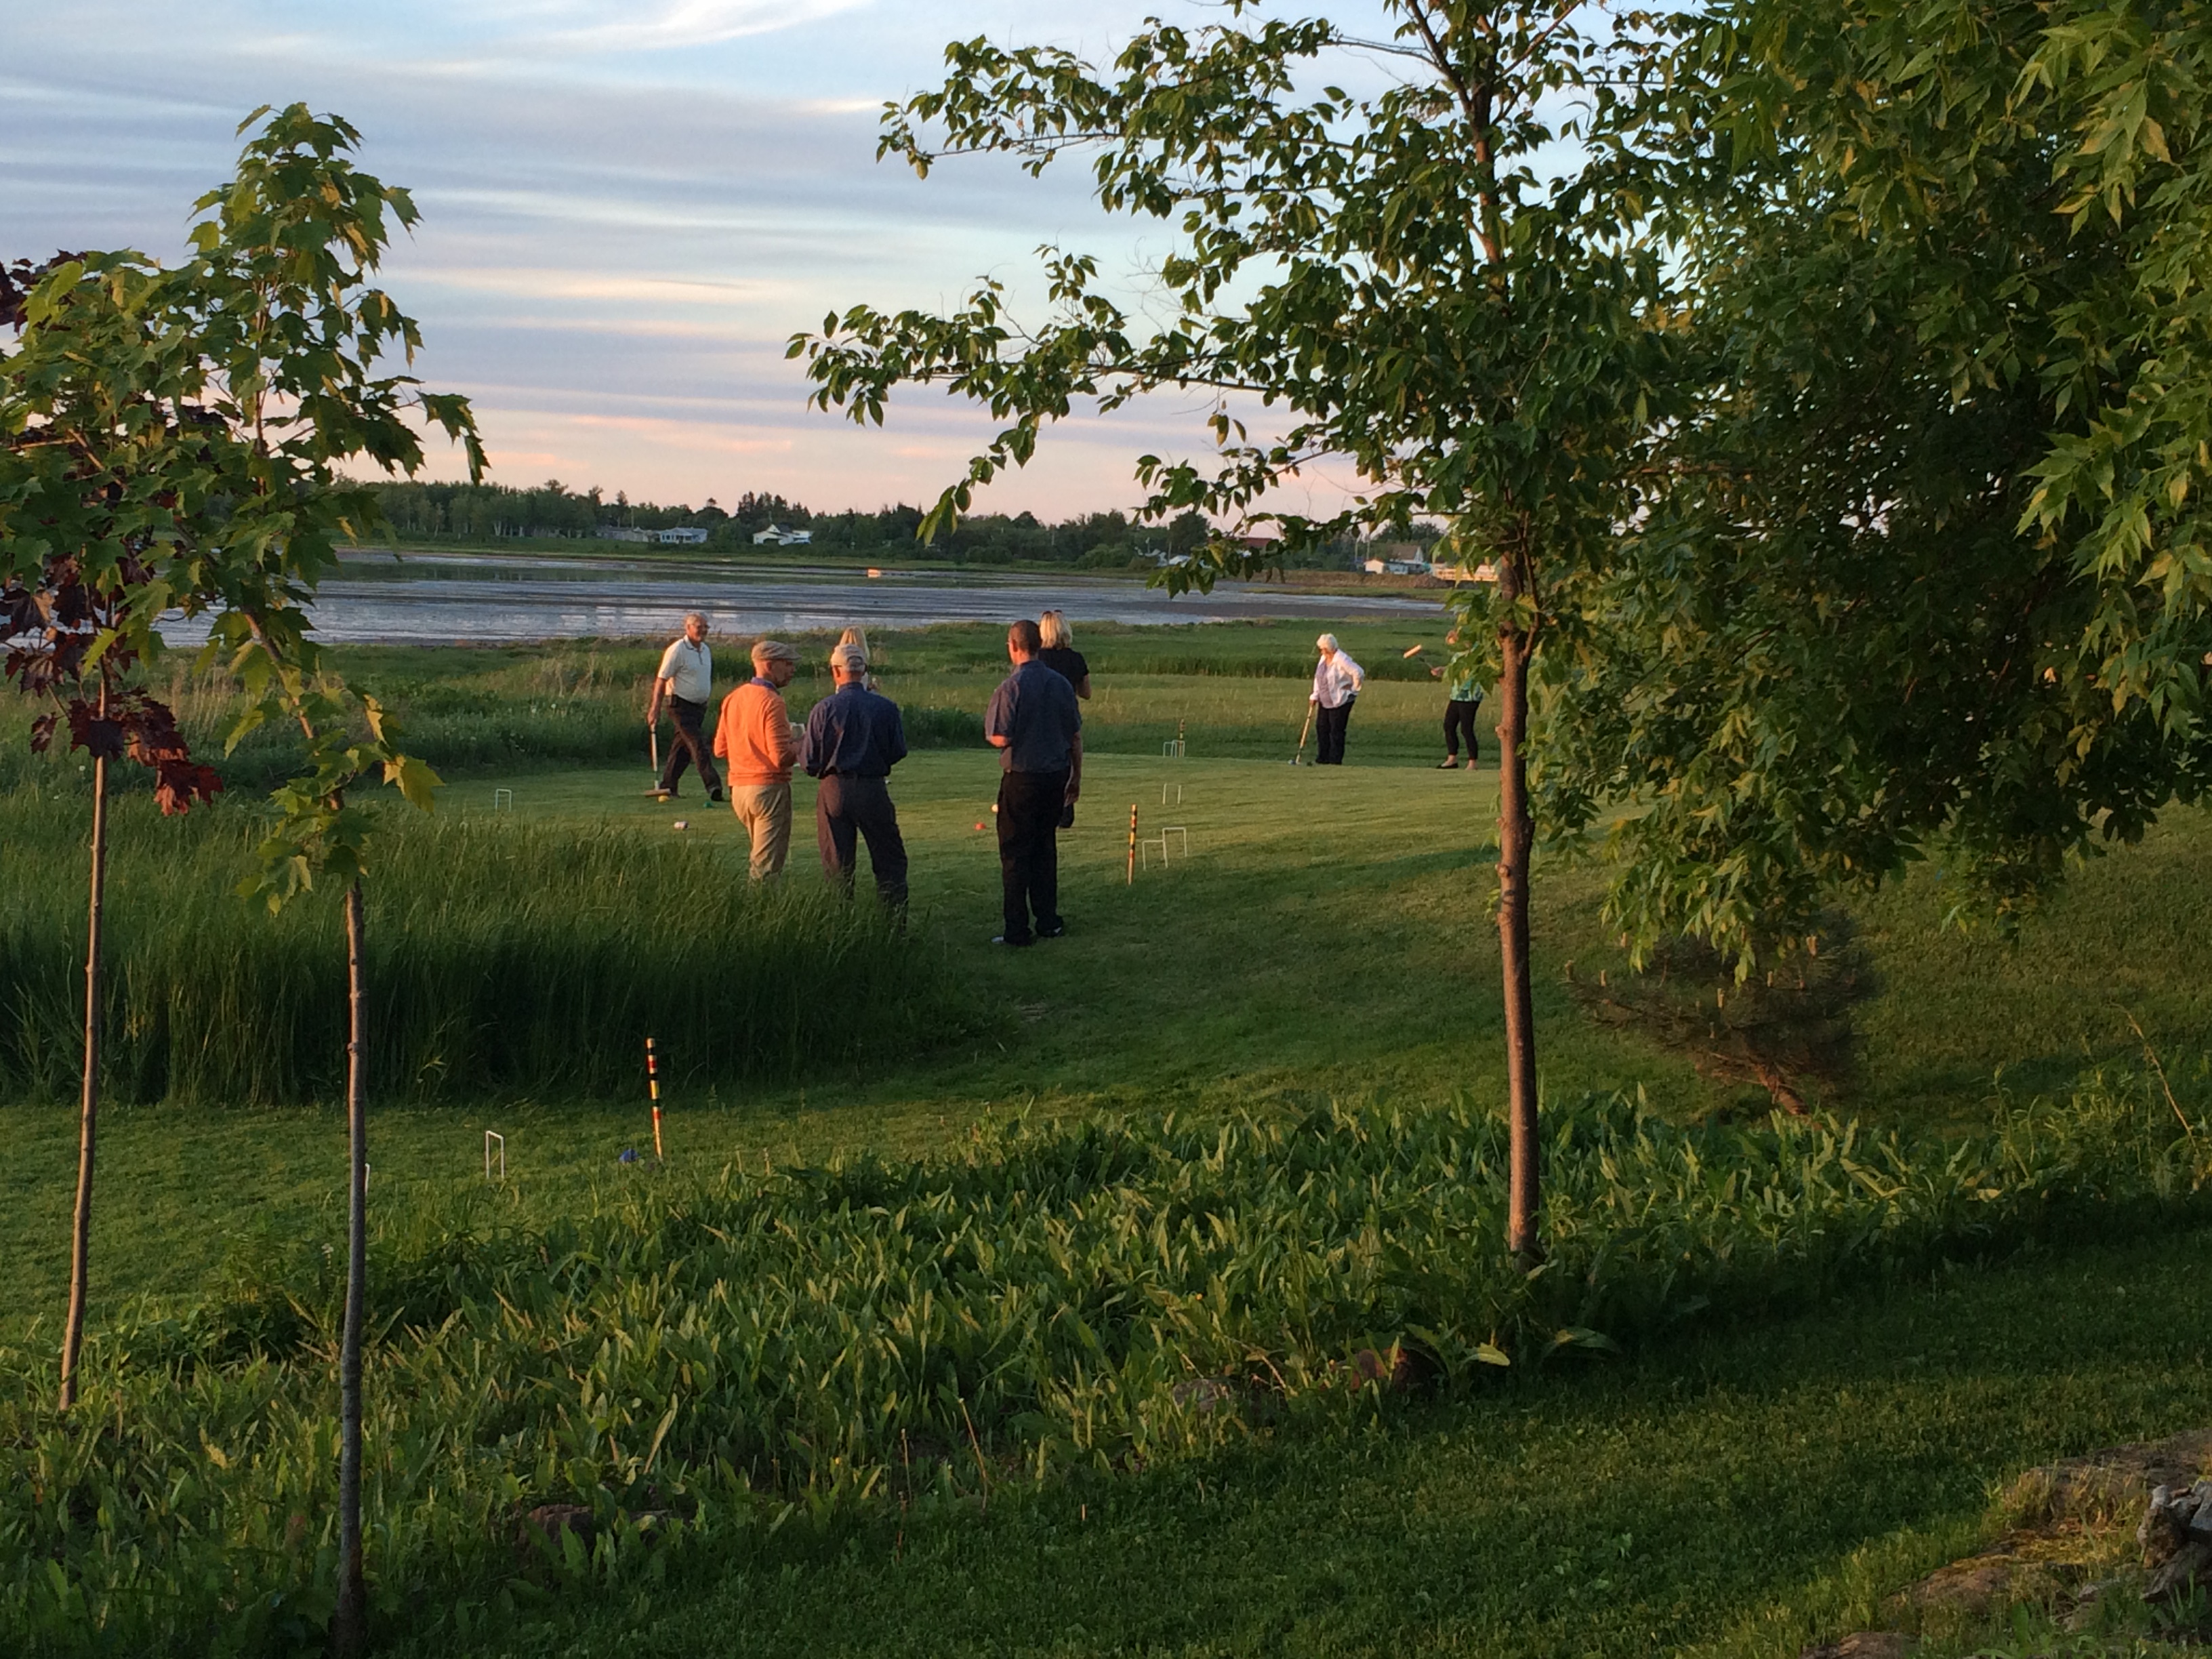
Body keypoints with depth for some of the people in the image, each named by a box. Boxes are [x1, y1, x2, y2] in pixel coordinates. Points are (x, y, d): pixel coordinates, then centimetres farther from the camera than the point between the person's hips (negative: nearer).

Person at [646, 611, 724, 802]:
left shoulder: (706, 650, 12)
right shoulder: (677, 651, -12)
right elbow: (661, 680, -12)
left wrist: (706, 702, 20)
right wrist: (655, 709, -16)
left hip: (699, 706, 8)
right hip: (682, 706, -8)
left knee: (682, 747, 10)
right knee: (697, 745, -16)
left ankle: (667, 787, 17)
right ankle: (713, 787, -25)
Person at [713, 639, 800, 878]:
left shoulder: (733, 698, 10)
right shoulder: (772, 702, -15)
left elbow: (720, 749, 14)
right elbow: (781, 758, -19)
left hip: (738, 788, 8)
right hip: (769, 787, -8)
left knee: (761, 856, 19)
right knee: (768, 866, -5)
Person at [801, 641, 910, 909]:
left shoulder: (825, 708, -7)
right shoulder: (885, 707, -3)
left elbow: (809, 761, -5)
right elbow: (899, 751, 4)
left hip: (834, 790, 0)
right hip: (874, 790, 0)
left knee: (838, 868, 7)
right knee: (889, 862, 7)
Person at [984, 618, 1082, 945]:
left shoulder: (1010, 688, -14)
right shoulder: (1061, 684, 3)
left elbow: (1000, 738, -16)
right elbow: (1076, 736, 8)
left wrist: (989, 733, 8)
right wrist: (1076, 777, 17)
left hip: (1021, 777, -5)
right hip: (1056, 777, 5)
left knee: (1015, 854, 1)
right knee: (1046, 848, 16)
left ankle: (1017, 929, 0)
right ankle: (1048, 921, 18)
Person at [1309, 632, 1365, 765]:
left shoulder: (1342, 660, -20)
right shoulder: (1324, 658, 7)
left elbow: (1359, 673, -25)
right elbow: (1318, 677, 15)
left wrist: (1354, 689, -13)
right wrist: (1315, 695, 7)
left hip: (1340, 701, -9)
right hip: (1325, 702, 9)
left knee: (1336, 731, -5)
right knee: (1321, 728, 8)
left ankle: (1335, 760, 1)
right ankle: (1323, 758, 15)